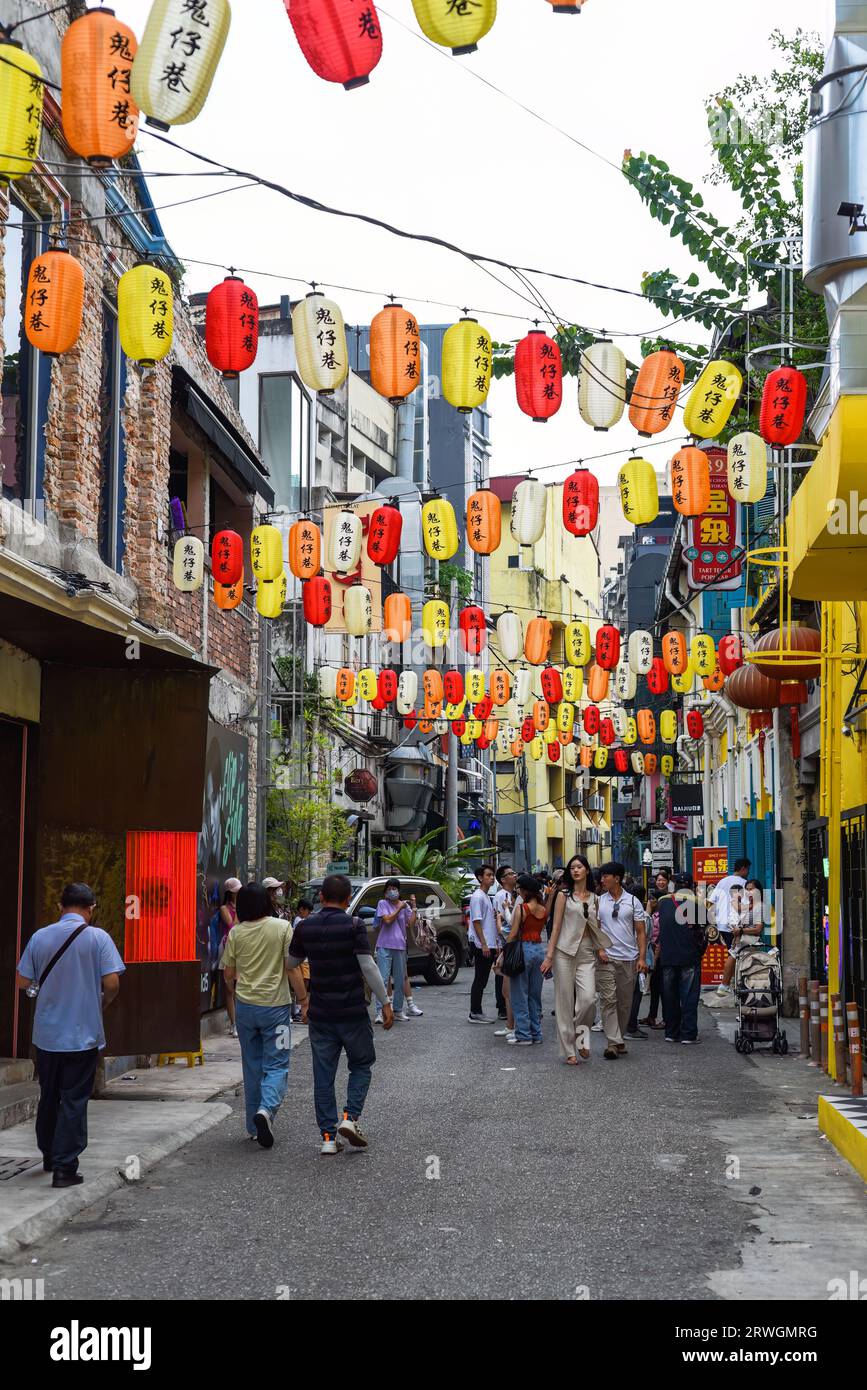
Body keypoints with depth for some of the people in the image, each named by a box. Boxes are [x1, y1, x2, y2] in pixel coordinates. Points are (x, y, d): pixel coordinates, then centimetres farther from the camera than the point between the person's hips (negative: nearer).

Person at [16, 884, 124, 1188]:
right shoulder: (97, 937, -10)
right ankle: (65, 1167, 0)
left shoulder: (40, 937, -2)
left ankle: (49, 1156, 33)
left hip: (46, 1034, 3)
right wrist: (102, 1004, 7)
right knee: (74, 1101, 3)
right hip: (83, 1035, -3)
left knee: (48, 1097, 19)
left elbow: (23, 982, 2)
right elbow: (112, 983, -14)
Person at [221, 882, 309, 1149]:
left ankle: (254, 1127, 18)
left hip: (245, 1006, 3)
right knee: (276, 1065, 3)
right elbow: (292, 969, -10)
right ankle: (266, 1109, -22)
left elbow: (228, 974, 6)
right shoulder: (281, 927, -8)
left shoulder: (236, 933, 0)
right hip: (275, 1005, -3)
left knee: (252, 1066, 13)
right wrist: (303, 1000, 0)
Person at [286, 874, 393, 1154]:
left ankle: (328, 1136, 7)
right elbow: (368, 966, -15)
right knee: (361, 1066, 14)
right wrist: (385, 1002, -9)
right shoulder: (354, 926, -11)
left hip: (320, 1013, 3)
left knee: (323, 1076, 8)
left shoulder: (305, 928, 1)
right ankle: (350, 1117, -4)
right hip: (352, 1012, -3)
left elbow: (292, 963, 15)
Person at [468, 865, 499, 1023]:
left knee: (482, 979, 10)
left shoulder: (487, 896, 18)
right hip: (480, 944, -9)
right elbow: (476, 921, -17)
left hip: (488, 944, 9)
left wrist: (494, 944, 19)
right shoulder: (477, 896, -11)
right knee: (480, 979, -7)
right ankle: (475, 1013, -4)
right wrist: (483, 944, -21)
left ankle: (477, 1012, 14)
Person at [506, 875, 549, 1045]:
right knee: (535, 994, 14)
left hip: (523, 948, -6)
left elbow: (513, 934, -12)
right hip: (539, 949, 6)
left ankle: (524, 1035, 0)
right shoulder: (544, 909, 6)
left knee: (520, 994, 1)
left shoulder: (521, 908, -11)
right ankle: (536, 1033, 17)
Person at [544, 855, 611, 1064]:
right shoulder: (564, 895, 4)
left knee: (588, 998, -15)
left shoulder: (594, 899, 14)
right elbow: (556, 926, 0)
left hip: (587, 953, 2)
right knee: (565, 1002, -1)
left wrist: (601, 948, 6)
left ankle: (580, 1036, 11)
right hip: (565, 951, -2)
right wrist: (549, 955, -6)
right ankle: (569, 1051, 6)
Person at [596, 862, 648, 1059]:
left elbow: (641, 932, 5)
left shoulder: (632, 901, 5)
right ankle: (614, 1043, -13)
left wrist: (642, 957, -3)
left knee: (625, 1002, 6)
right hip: (606, 958, -1)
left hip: (629, 959, 1)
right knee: (608, 1000, -10)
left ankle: (619, 1038, 19)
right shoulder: (598, 902, 7)